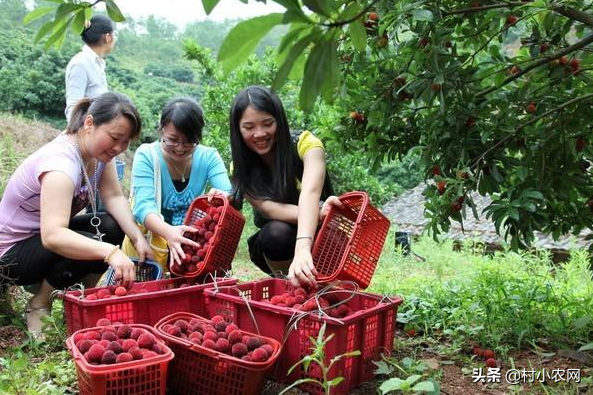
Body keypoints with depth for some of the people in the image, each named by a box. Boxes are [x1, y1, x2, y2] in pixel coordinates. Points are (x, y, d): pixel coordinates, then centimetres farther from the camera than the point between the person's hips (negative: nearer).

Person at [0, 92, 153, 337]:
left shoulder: (99, 149, -8)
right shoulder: (60, 163, -33)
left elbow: (114, 197, -12)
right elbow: (52, 236, -45)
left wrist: (138, 238, -27)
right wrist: (110, 253, -58)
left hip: (49, 235, 8)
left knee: (112, 227, -14)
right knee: (97, 247, -28)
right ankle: (39, 306, -4)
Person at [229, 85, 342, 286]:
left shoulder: (305, 144, -20)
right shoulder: (241, 169, -11)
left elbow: (310, 192, -40)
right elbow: (268, 208, -28)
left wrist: (302, 249, -58)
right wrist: (317, 213, -48)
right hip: (277, 243, 2)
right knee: (275, 232, -32)